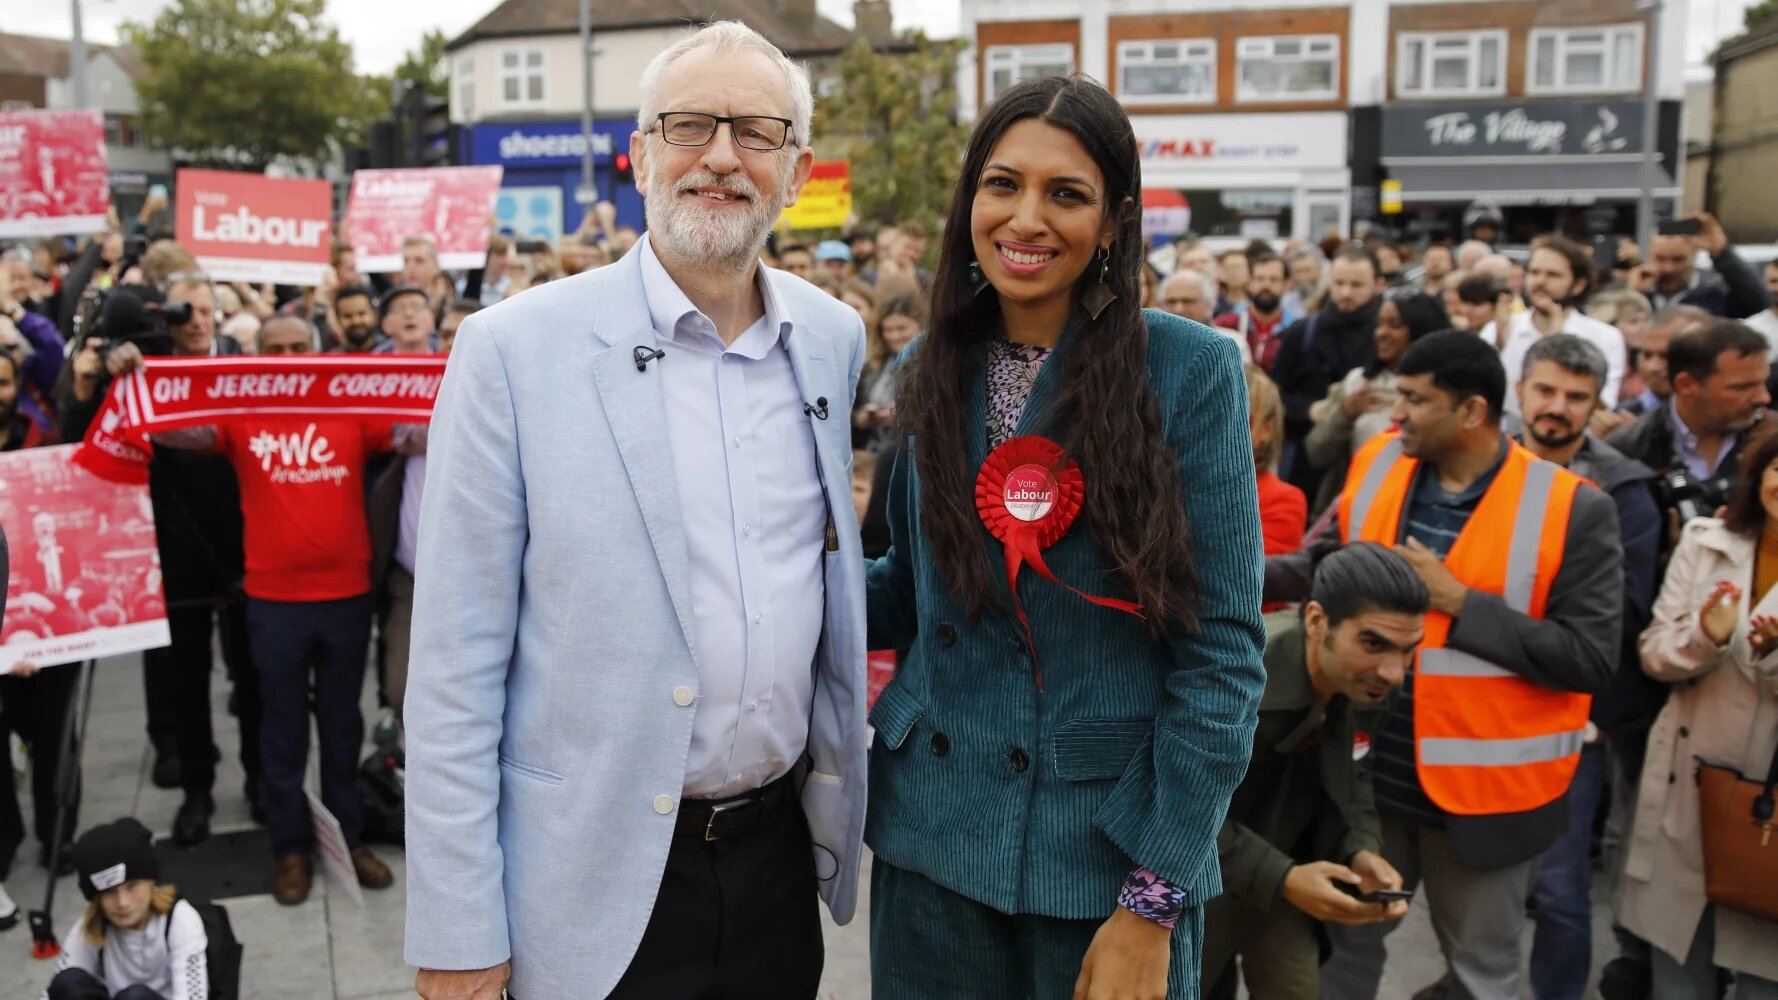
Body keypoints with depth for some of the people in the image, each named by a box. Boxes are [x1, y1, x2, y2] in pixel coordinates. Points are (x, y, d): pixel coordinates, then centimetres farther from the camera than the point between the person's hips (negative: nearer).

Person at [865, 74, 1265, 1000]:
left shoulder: (1191, 370, -11)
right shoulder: (934, 367, 2)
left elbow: (1220, 650, -11)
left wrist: (1154, 900, -13)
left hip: (1111, 848, -3)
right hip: (931, 841, 4)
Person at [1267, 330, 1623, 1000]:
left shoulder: (1572, 508, -15)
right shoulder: (1376, 465, -2)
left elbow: (1591, 658, -18)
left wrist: (1459, 602, -22)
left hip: (1484, 786, -4)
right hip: (1370, 770, 4)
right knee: (1344, 941, 22)